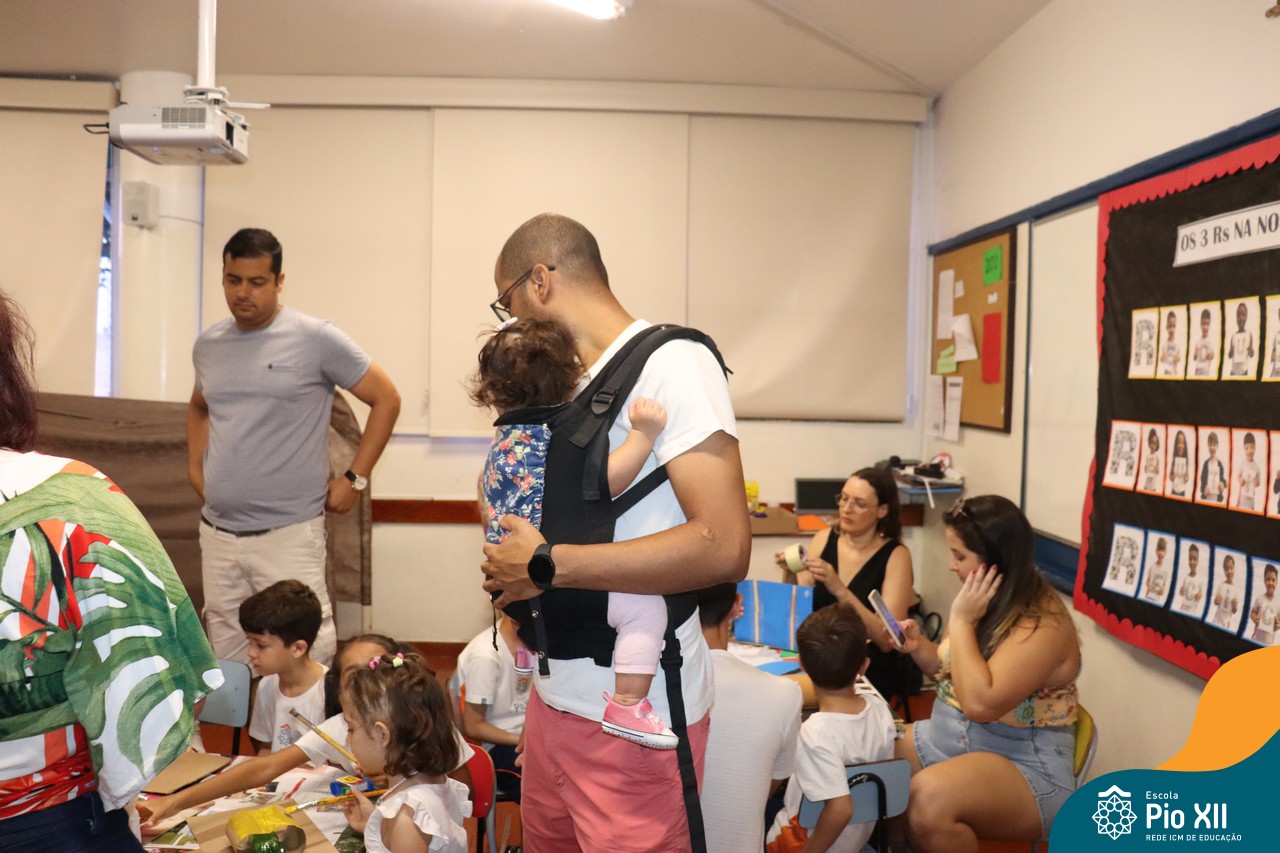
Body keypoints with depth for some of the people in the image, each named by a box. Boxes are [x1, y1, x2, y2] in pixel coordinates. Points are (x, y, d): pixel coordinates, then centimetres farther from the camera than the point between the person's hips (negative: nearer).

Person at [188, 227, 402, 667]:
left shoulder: (315, 339, -7)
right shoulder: (208, 343, 11)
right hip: (217, 532, 6)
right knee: (225, 660, 13)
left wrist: (354, 478, -5)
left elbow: (386, 400, -2)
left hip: (288, 534, -6)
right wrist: (195, 467, 16)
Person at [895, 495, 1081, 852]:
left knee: (928, 799, -35)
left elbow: (980, 703, -31)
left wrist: (961, 620, -23)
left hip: (1023, 766, -8)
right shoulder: (989, 602, 5)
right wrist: (920, 648, -2)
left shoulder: (1043, 624, -21)